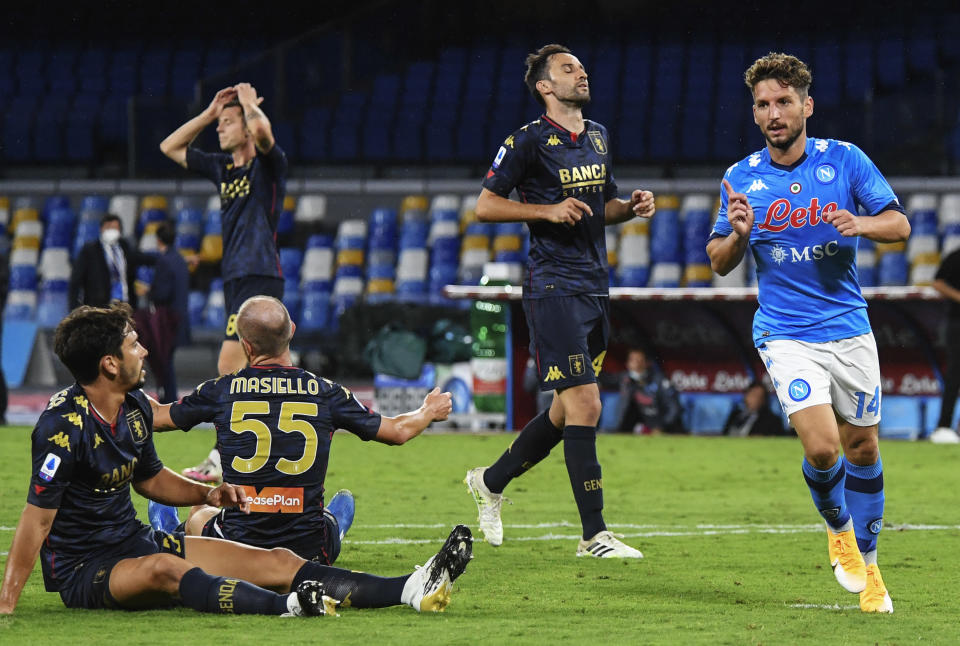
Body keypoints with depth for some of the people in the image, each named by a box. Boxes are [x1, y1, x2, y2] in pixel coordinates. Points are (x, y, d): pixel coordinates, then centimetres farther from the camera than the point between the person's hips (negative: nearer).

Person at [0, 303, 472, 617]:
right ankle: (290, 606, -64)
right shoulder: (63, 426, -21)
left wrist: (208, 494, 5)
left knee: (276, 562, -3)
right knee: (163, 568, -41)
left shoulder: (135, 407, 5)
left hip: (133, 541, 8)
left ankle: (413, 590, -12)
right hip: (81, 570, -8)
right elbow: (38, 518, -23)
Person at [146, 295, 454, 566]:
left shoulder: (220, 391, -7)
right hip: (308, 553, 1)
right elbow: (398, 431, 9)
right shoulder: (327, 393, -5)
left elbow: (156, 418, 11)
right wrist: (429, 412, 32)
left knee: (199, 516, 33)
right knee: (344, 503, 35)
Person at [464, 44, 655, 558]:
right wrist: (548, 210, -16)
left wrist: (631, 207, 5)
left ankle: (490, 482, 34)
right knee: (585, 406, -13)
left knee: (566, 411, 14)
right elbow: (485, 206, -6)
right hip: (553, 288, -8)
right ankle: (594, 535, -9)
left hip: (595, 288, 8)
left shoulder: (598, 137, 15)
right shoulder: (529, 141, -8)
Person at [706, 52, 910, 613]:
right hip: (785, 333, -1)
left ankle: (867, 563, 26)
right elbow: (719, 263, 5)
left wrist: (860, 223, -23)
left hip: (849, 328, 1)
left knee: (863, 446, 8)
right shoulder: (741, 179, -1)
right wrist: (738, 235, -17)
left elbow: (899, 225, -1)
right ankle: (839, 529, 14)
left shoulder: (845, 160, -3)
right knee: (822, 447, -17)